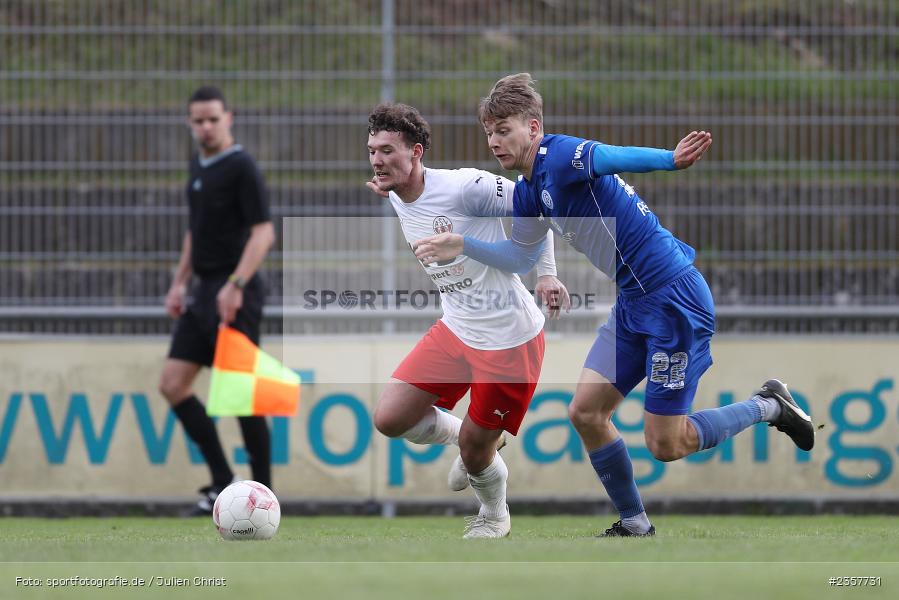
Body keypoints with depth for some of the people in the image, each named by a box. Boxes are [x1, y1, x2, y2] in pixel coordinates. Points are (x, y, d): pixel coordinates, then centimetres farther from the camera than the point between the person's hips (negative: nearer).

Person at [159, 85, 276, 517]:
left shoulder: (241, 168, -11)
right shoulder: (198, 166, 15)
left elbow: (263, 233, -18)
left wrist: (235, 285, -26)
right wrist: (179, 282, 23)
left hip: (234, 293, -9)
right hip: (204, 292, 9)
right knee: (172, 383, 4)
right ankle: (222, 482, 9)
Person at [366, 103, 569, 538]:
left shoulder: (462, 187, -24)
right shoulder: (397, 200, 0)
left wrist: (546, 274, -16)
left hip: (510, 339, -7)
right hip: (454, 332, 7)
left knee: (475, 453, 1)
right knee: (389, 419, -3)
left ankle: (494, 516, 34)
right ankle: (459, 435, 28)